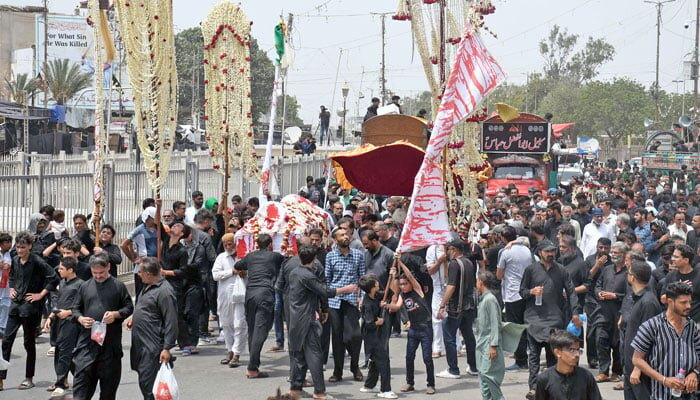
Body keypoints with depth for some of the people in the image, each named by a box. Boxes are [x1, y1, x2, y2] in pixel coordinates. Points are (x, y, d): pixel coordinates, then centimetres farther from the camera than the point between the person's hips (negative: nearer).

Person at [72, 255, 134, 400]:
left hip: (111, 340, -1)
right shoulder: (85, 287, 9)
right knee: (82, 373, -7)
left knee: (109, 376, 7)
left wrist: (116, 314, -14)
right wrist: (81, 319, -6)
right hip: (87, 340, 1)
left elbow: (129, 307, 4)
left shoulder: (118, 286, 2)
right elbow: (75, 308, 15)